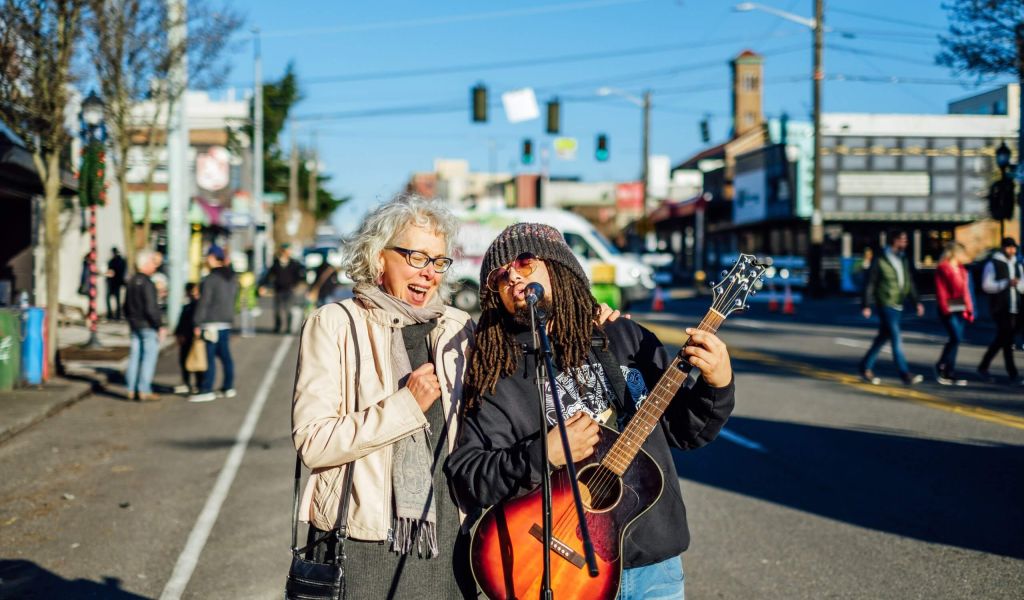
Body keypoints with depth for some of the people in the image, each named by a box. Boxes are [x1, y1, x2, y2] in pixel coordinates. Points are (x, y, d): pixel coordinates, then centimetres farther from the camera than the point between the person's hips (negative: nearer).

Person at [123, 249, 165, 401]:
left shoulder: (131, 282, 11)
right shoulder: (146, 283, -17)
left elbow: (126, 306, 18)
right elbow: (151, 308, -21)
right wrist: (159, 326, -16)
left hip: (135, 325, 9)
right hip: (148, 326, -9)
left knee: (134, 356, 11)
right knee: (149, 357, -4)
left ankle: (132, 390, 13)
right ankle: (144, 391, -5)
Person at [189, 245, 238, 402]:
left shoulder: (210, 279, -15)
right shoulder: (231, 278, 11)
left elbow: (203, 303, -15)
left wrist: (198, 324, -12)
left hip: (211, 323, -8)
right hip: (227, 322, 8)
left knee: (209, 357, -5)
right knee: (225, 355, 13)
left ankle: (206, 391, -3)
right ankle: (229, 388, 18)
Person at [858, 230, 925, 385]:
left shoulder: (903, 259, 12)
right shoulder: (880, 260, -9)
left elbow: (909, 282, 16)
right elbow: (869, 283, -8)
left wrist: (916, 302, 9)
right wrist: (866, 305, -11)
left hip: (898, 305, 7)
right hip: (886, 305, -7)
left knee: (883, 337, 12)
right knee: (896, 339, -9)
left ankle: (866, 368, 23)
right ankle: (905, 374, -8)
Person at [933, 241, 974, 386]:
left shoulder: (962, 270, 18)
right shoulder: (943, 269, -5)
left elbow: (965, 291, 18)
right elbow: (940, 290, -9)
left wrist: (969, 309, 14)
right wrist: (944, 308, -15)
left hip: (960, 309, 7)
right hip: (948, 309, -7)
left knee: (956, 339, 5)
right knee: (956, 338, -15)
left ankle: (949, 373, 10)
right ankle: (941, 366, 1)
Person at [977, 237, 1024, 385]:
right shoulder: (993, 264, -2)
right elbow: (986, 286, -10)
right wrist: (1006, 283, -21)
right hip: (1001, 309, -6)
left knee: (1001, 339, 8)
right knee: (1007, 340, -8)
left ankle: (983, 367, 20)